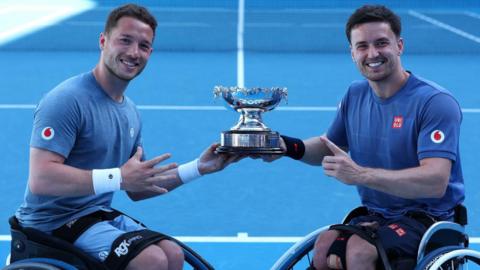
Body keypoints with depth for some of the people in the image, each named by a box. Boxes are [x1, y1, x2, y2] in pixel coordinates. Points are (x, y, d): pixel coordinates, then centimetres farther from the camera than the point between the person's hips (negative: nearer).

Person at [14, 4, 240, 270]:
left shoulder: (130, 111, 11)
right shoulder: (67, 100, -17)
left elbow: (137, 189, 17)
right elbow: (40, 180, -26)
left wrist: (198, 168, 8)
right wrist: (118, 177, -26)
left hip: (98, 214, 8)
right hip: (53, 222, -8)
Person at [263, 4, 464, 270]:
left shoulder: (435, 102, -16)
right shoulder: (355, 95, 6)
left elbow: (435, 181, -27)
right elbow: (331, 148, 22)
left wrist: (360, 175, -36)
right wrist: (289, 147, 0)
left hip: (429, 218, -5)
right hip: (375, 216, 5)